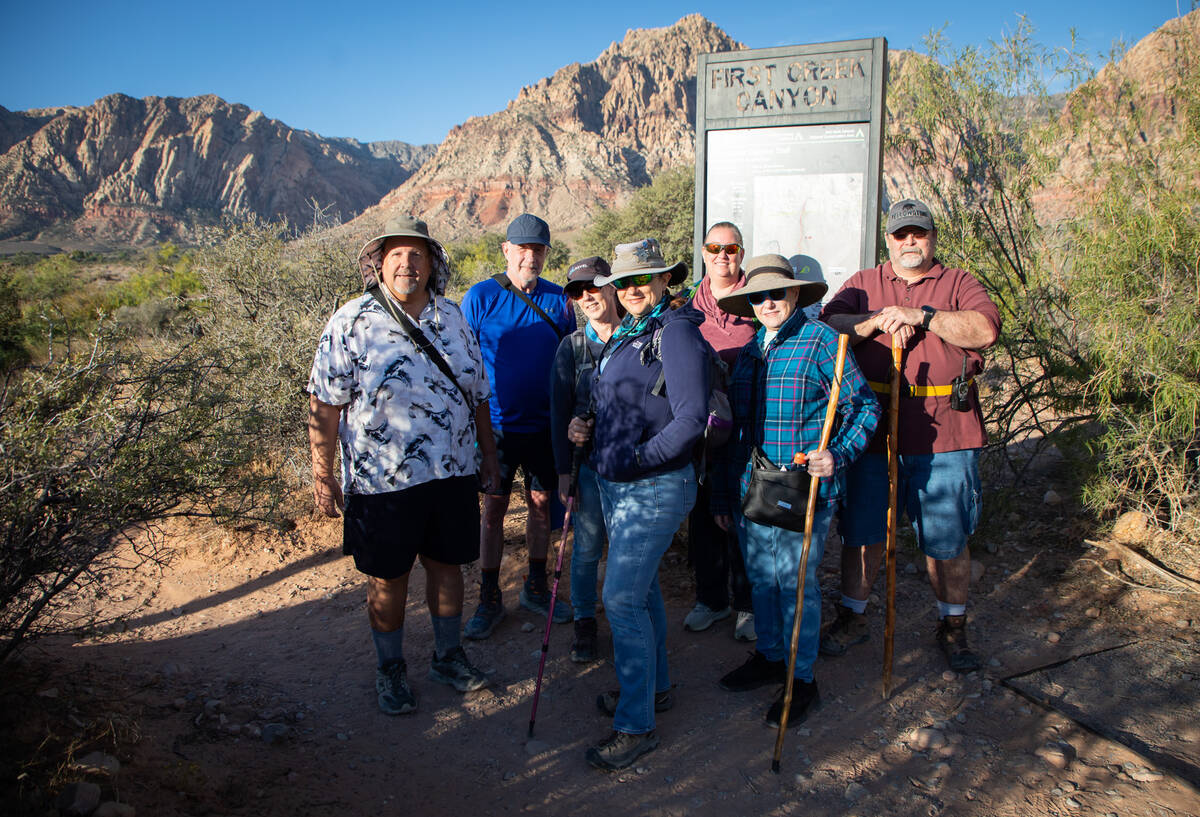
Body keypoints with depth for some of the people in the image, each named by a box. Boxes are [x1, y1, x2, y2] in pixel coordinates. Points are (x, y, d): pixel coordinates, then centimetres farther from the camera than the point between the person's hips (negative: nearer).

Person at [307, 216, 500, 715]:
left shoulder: (452, 319, 6)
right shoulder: (352, 323, -8)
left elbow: (476, 395, 12)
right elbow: (324, 405, -8)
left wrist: (489, 457, 13)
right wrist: (322, 475, -10)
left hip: (451, 474, 4)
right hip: (382, 482, -4)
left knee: (447, 567, 17)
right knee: (388, 581, 11)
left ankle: (447, 657, 37)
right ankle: (390, 670, 32)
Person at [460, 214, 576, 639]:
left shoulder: (559, 299, 3)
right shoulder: (480, 297, -6)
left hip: (544, 424, 3)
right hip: (497, 425, -3)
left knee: (541, 502, 12)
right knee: (494, 508, 4)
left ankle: (536, 588, 29)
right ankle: (489, 599, 17)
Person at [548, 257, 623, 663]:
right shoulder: (572, 346, 2)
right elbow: (559, 411, 3)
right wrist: (564, 470, -2)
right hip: (587, 460, 0)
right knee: (587, 547, 7)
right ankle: (585, 623, 24)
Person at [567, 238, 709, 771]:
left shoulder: (676, 330, -13)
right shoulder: (624, 334, 14)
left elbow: (691, 417, -20)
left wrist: (638, 459, -20)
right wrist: (587, 429, 5)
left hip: (655, 488, -9)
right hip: (614, 485, 9)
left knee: (622, 598, -8)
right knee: (640, 587, 19)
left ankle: (636, 724, 5)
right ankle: (655, 686, 37)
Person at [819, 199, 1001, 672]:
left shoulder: (958, 285, 9)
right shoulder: (863, 285, 13)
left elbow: (986, 330, -9)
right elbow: (829, 326, -2)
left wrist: (921, 316, -15)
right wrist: (878, 322, -16)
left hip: (944, 435, -1)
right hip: (872, 429, 1)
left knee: (947, 540, 8)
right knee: (860, 532, 9)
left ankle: (953, 628, 28)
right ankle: (852, 618, 27)